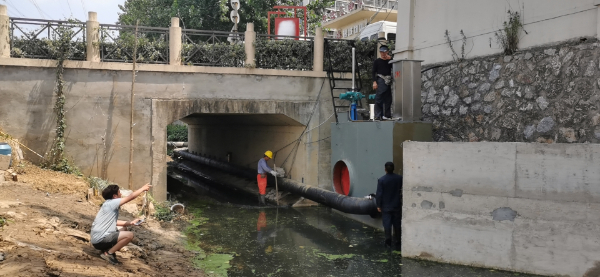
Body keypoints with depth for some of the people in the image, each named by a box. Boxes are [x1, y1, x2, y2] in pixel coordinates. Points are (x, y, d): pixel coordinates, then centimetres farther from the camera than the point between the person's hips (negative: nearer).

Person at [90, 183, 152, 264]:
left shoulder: (109, 205, 14)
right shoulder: (111, 203, -15)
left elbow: (115, 222, 20)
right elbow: (131, 197, -16)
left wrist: (131, 223, 14)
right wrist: (143, 188, -4)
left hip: (98, 237, 10)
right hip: (100, 240, -10)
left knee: (124, 229, 23)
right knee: (129, 235, -16)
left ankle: (107, 249, 12)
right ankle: (108, 254, -7)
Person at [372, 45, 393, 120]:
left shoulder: (389, 61, 17)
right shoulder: (377, 61, 7)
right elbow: (374, 72, 2)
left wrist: (390, 59, 1)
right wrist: (374, 82, -9)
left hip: (388, 81, 4)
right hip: (380, 80, -4)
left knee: (388, 99, 5)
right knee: (379, 98, -8)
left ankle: (387, 115, 11)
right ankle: (378, 116, -8)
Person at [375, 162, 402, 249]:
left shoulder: (381, 180, -13)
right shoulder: (399, 178, -6)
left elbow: (379, 194, -11)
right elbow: (402, 190, 8)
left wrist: (378, 205, -2)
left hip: (386, 207, -2)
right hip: (397, 206, 2)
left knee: (387, 225, 6)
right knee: (397, 225, 11)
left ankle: (388, 242, 10)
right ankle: (398, 243, 16)